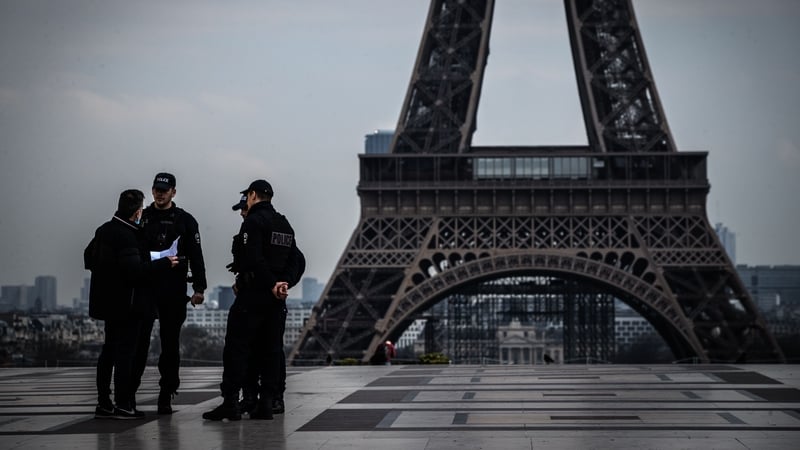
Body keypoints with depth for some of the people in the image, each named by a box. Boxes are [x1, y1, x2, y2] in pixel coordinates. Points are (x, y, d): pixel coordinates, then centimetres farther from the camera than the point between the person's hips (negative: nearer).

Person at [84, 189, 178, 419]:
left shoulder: (104, 230, 9)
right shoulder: (126, 236, -20)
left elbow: (88, 257, 20)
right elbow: (135, 270, -26)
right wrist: (164, 263, -17)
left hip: (108, 302, 9)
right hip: (126, 303, -9)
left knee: (109, 350, 14)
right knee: (125, 351, -4)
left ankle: (103, 404, 18)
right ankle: (123, 405, -2)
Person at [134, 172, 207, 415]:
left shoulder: (185, 220, 6)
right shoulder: (142, 217, 10)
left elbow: (196, 256, 2)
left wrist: (199, 288, -6)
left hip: (173, 292, -1)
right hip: (144, 288, 1)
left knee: (170, 344, 3)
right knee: (138, 341, -2)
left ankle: (166, 397, 9)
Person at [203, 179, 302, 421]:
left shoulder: (253, 221, -9)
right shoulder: (285, 225, 17)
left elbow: (253, 260, -20)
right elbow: (294, 260, 13)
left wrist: (271, 284, -14)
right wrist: (284, 282, -2)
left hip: (252, 294, -8)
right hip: (276, 300, 8)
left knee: (236, 347, -4)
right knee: (271, 349, 9)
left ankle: (230, 403, -7)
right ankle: (266, 403, 8)